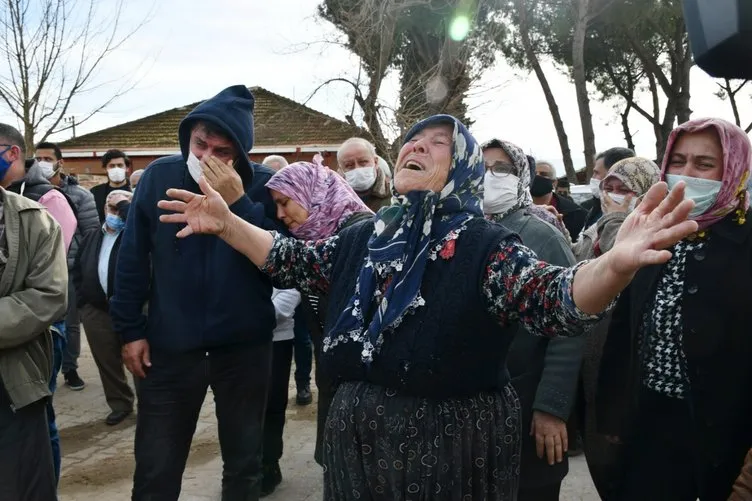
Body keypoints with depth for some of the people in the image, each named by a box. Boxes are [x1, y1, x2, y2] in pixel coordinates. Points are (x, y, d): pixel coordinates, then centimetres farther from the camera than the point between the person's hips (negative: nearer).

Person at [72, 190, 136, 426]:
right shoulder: (93, 237, 16)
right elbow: (77, 269, 21)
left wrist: (124, 204, -12)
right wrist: (82, 299, 10)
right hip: (96, 311, 5)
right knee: (107, 362, 11)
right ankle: (120, 404, 26)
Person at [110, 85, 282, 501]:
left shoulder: (264, 185, -7)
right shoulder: (159, 176, -4)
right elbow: (132, 259, 2)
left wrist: (238, 202, -23)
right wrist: (130, 329, 1)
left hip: (244, 345, 0)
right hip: (169, 345, 1)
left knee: (244, 462, 17)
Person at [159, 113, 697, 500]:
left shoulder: (484, 245, -14)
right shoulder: (366, 237, 5)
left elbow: (553, 299, -28)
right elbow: (295, 262, 12)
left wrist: (616, 265, -47)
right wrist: (227, 224, 4)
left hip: (450, 444, -5)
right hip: (357, 440, 5)